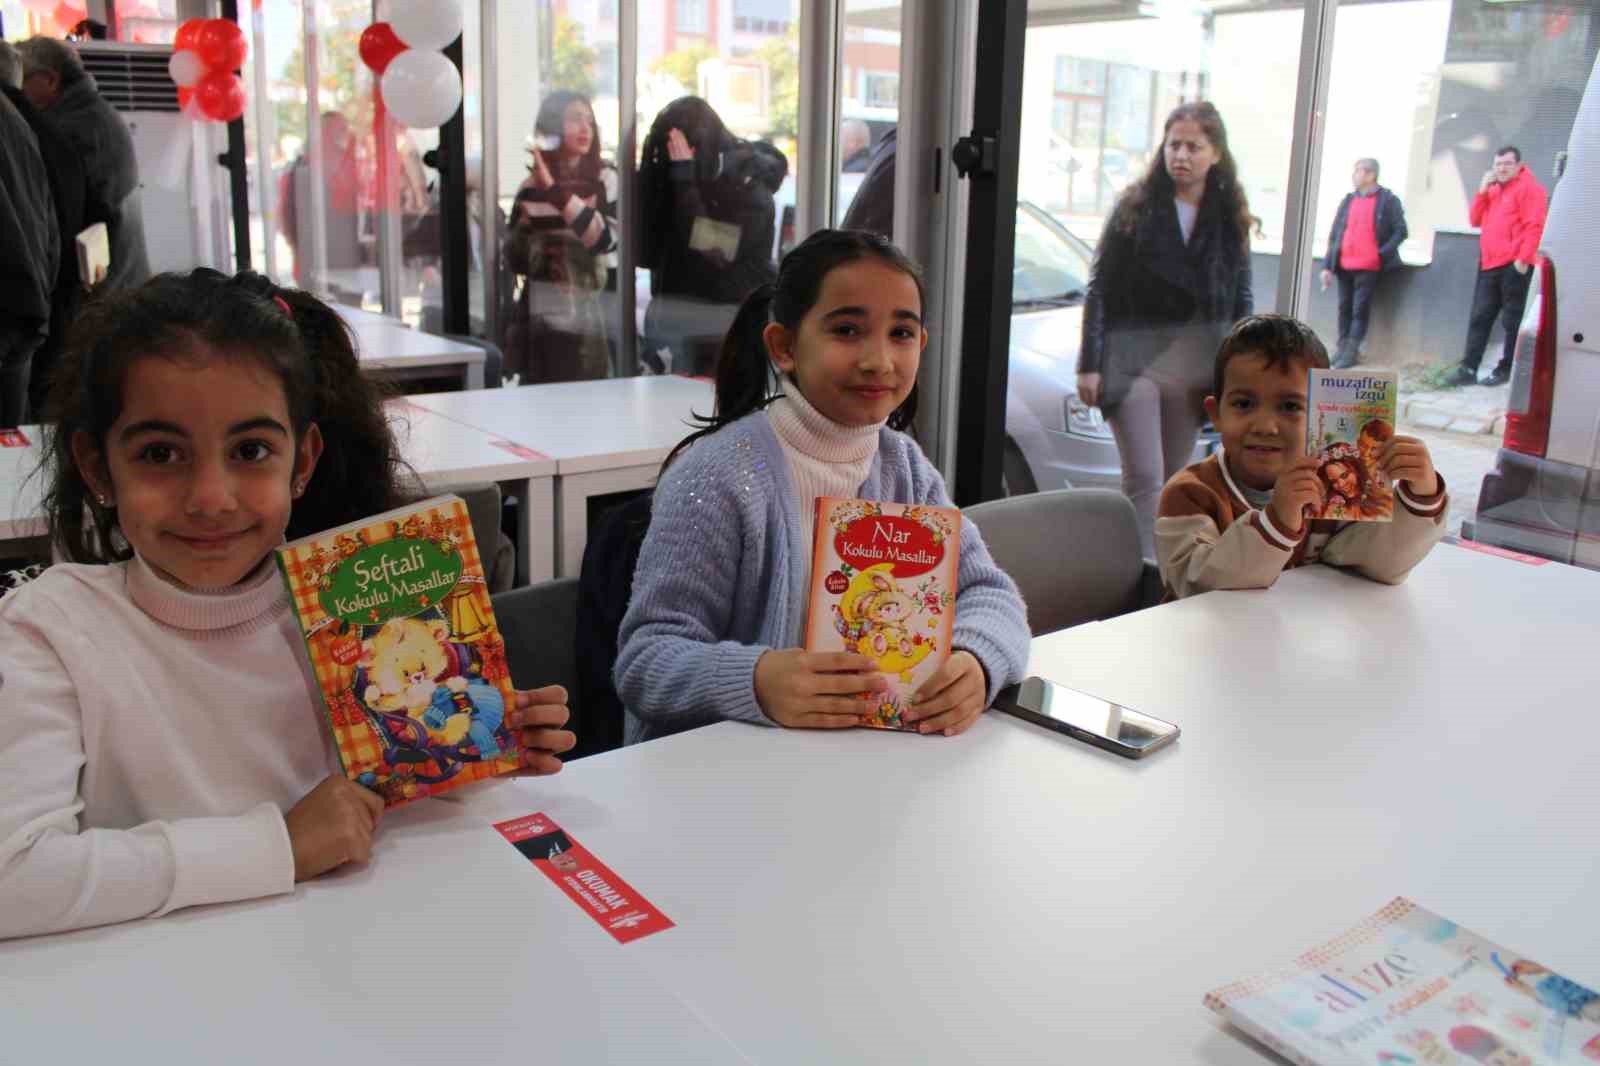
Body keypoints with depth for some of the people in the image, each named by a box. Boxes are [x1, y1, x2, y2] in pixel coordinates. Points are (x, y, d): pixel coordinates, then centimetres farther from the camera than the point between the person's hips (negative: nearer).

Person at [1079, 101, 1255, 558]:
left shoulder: (1230, 218, 7)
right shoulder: (1136, 207, 0)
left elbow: (1242, 298, 11)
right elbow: (1100, 289, -1)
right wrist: (1089, 363, -7)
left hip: (1194, 362, 3)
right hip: (1134, 358, -3)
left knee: (1173, 480, 10)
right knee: (1144, 477, -11)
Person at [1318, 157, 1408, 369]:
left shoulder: (1388, 200, 0)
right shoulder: (1348, 200, 14)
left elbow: (1400, 231, -2)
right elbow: (1335, 234, 12)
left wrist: (1383, 253, -15)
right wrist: (1327, 265, 6)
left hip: (1368, 266, -5)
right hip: (1344, 265, 5)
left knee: (1360, 309, -4)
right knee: (1344, 308, 8)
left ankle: (1352, 351, -2)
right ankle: (1342, 347, 16)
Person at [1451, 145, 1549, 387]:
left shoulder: (1529, 187, -4)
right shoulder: (1492, 189, 21)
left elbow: (1534, 226, -12)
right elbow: (1476, 220, 16)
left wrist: (1523, 258, -20)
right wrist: (1482, 190, 5)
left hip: (1513, 265, -8)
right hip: (1489, 264, 8)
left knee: (1512, 320, 0)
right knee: (1480, 318, 4)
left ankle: (1506, 369, 5)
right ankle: (1468, 369, 4)